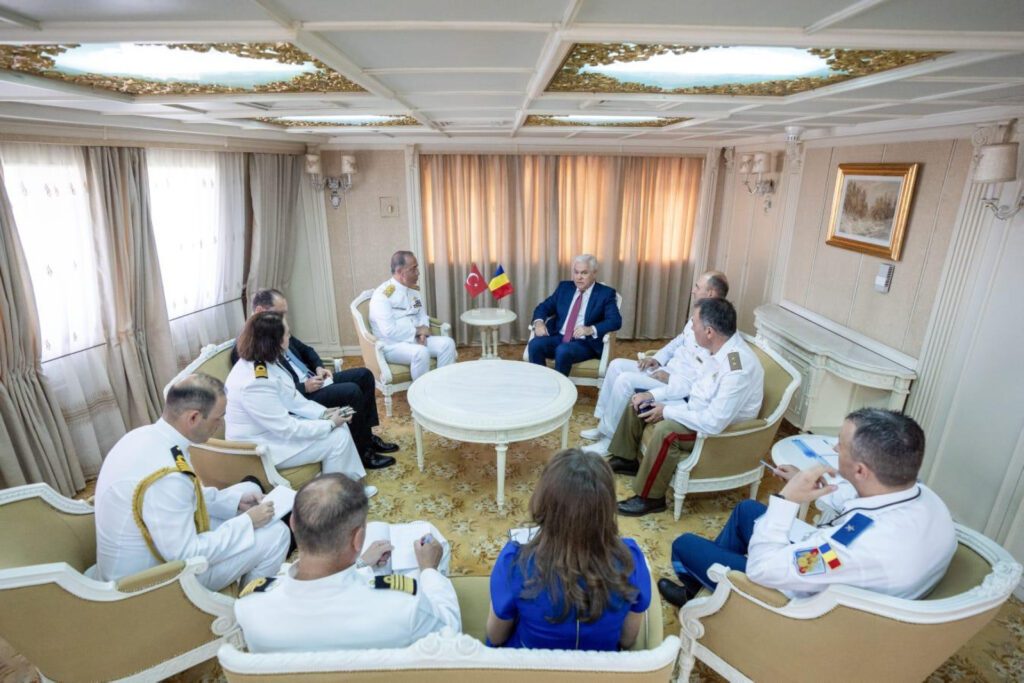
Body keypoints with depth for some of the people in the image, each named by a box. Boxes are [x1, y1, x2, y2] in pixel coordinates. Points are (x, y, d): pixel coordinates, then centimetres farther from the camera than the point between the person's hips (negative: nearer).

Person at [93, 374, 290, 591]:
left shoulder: (146, 434, -7)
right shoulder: (165, 476, -35)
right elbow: (184, 555, -28)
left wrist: (236, 500, -1)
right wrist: (247, 522, -18)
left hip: (157, 543, 9)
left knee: (249, 490, 11)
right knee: (276, 534, -10)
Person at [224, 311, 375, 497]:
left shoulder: (264, 361, -4)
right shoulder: (256, 383, -34)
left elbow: (291, 398, 6)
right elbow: (287, 429, -28)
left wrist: (323, 413, -5)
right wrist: (330, 424, -18)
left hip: (277, 425, 9)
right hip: (262, 445, -9)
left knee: (340, 427, 2)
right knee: (337, 439, -11)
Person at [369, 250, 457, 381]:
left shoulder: (413, 291, 11)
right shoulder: (382, 295, -14)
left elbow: (423, 316, 14)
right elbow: (389, 331, -22)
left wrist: (422, 333, -8)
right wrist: (418, 330, -13)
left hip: (416, 339, 7)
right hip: (392, 344, -7)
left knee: (447, 343, -14)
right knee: (420, 352, -35)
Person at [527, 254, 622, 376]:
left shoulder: (605, 293, 1)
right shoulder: (564, 287, 13)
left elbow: (615, 321, -11)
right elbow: (544, 306, 13)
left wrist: (591, 329, -29)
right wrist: (539, 322, -11)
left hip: (585, 343, -4)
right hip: (559, 337, 4)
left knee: (563, 351, -35)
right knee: (535, 344, -25)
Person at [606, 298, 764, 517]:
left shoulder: (738, 369, -33)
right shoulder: (720, 348, -4)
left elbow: (714, 423, -34)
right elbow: (694, 385, 10)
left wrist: (667, 411, -21)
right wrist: (654, 394, 0)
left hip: (722, 430, -9)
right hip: (697, 410, 9)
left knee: (666, 430, -34)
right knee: (638, 404, 6)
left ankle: (650, 498, -14)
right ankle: (626, 459, 24)